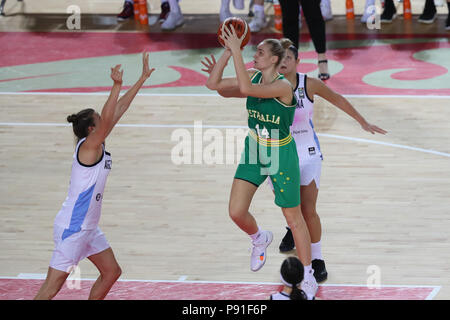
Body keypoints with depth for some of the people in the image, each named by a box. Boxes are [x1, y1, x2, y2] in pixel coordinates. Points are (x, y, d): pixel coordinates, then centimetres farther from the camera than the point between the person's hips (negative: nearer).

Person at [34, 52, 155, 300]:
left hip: (87, 227, 10)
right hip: (71, 226, -10)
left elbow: (118, 110, 10)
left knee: (111, 272, 15)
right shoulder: (88, 146, -17)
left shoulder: (98, 145, 7)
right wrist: (117, 86, -41)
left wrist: (142, 80, 12)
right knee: (52, 288, -10)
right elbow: (107, 119, -34)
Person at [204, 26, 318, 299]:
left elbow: (246, 88, -40)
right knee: (236, 212, -3)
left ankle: (308, 278, 19)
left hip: (281, 157, -6)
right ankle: (259, 239, 32)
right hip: (254, 153, 6)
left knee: (294, 218, 5)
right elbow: (213, 84, -6)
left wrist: (237, 51, -38)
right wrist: (228, 51, -15)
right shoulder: (253, 77, -3)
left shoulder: (283, 87, -25)